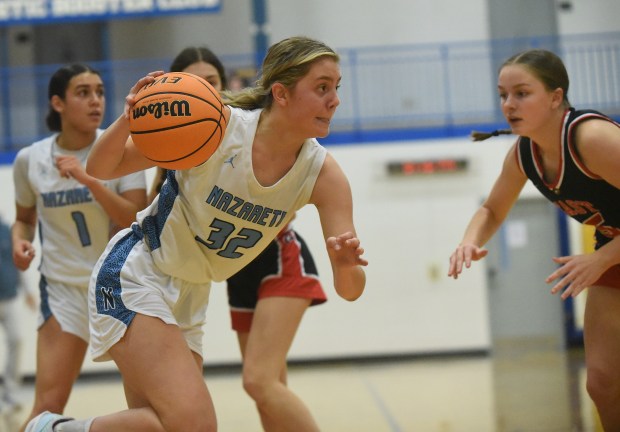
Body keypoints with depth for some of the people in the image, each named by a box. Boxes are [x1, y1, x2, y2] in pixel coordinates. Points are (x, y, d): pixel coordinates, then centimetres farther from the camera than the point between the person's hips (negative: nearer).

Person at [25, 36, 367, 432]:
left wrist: (347, 265, -35)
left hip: (191, 296, 6)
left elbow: (351, 289, -12)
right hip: (134, 276, -6)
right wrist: (127, 121, -33)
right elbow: (101, 169, -12)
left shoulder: (323, 173, -9)